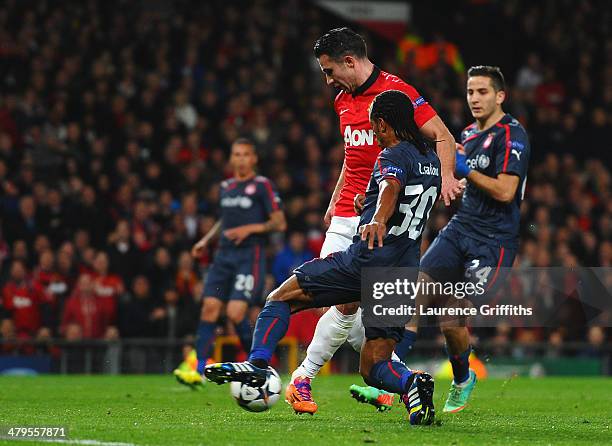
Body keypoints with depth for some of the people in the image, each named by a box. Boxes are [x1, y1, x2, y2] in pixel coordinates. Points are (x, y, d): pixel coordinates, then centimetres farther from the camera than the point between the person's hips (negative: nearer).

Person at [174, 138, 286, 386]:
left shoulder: (262, 186, -2)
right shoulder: (226, 187, 17)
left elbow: (280, 223, -5)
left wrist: (250, 229, -15)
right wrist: (206, 240, 18)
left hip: (250, 256, -6)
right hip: (224, 254, 6)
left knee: (235, 312, -16)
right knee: (210, 306, -6)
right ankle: (199, 370, -7)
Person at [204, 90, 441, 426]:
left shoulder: (394, 156, -6)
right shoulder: (430, 159, 19)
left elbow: (390, 188, -30)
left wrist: (378, 220, -48)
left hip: (366, 259, -8)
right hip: (405, 274, 8)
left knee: (280, 298, 4)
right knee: (373, 367, 9)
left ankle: (257, 364, -16)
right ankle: (411, 383, -22)